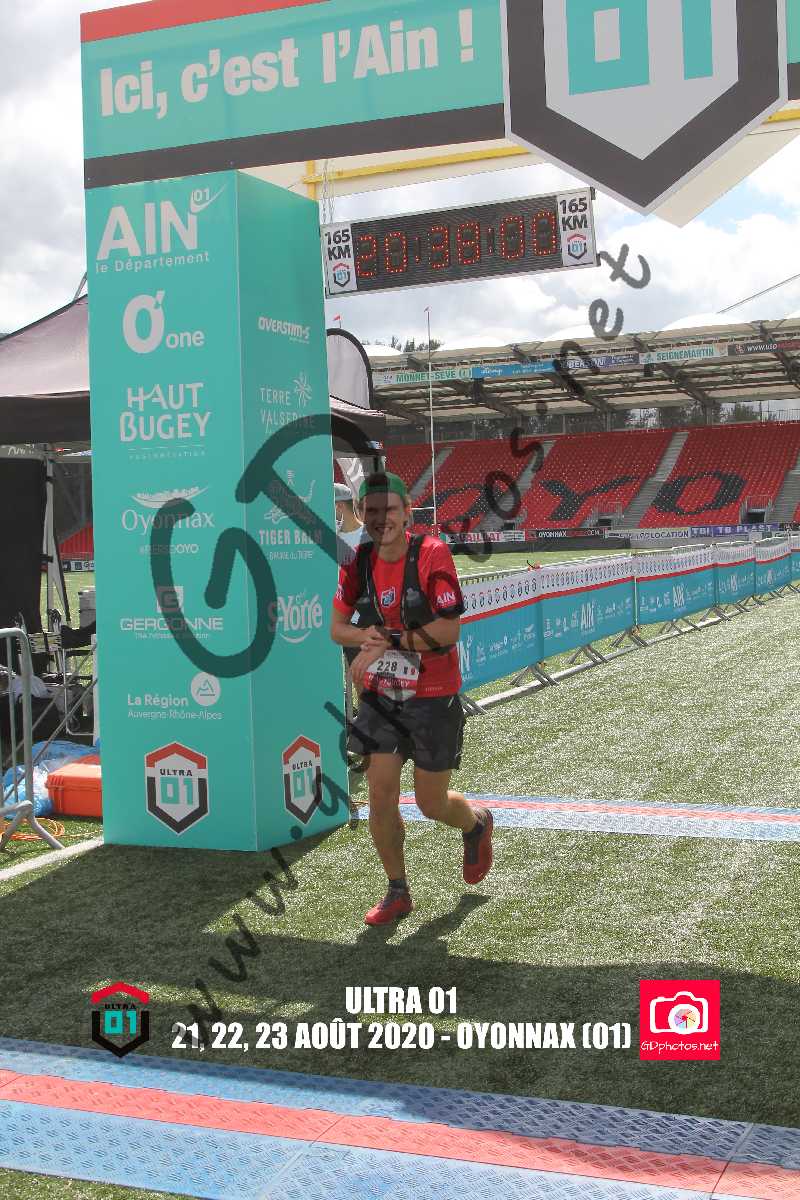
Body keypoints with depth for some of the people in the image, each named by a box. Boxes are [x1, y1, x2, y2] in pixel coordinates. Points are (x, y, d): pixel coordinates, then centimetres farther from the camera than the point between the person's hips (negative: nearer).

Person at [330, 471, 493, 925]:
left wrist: (388, 640, -21)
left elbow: (448, 632, -22)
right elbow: (338, 627, 6)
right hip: (380, 697, 4)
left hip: (434, 698, -4)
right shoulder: (359, 562, -1)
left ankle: (478, 824, 43)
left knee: (432, 804, 8)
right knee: (381, 799, 1)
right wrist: (364, 636, -16)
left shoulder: (432, 554, -17)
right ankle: (398, 892, 20)